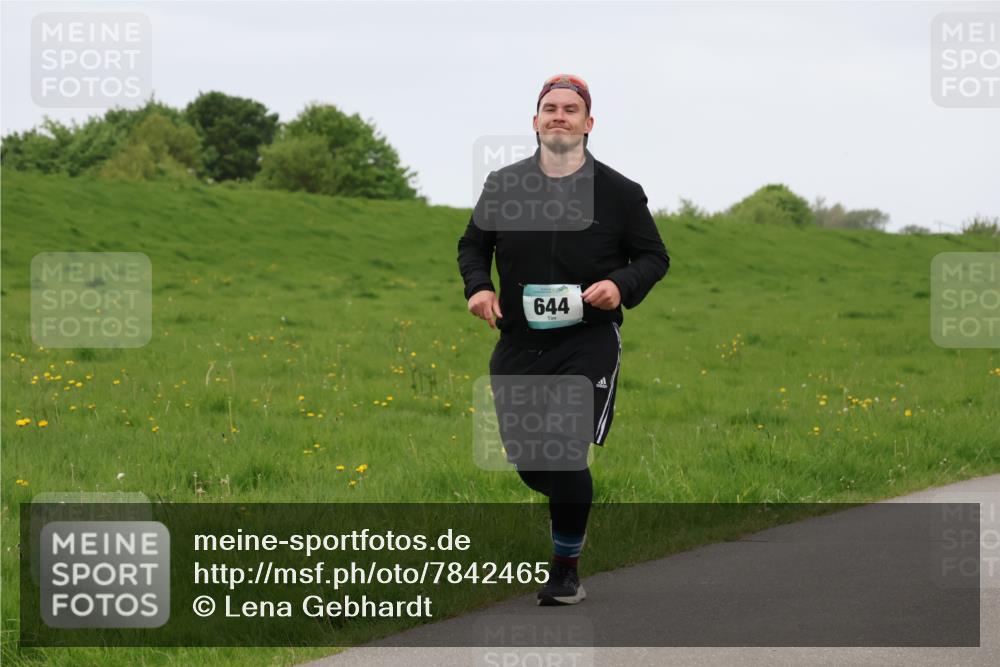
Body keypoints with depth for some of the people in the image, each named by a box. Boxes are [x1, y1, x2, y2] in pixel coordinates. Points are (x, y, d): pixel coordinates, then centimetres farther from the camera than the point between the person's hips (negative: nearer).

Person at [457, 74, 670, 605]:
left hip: (589, 342, -3)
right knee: (525, 460, 6)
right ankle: (575, 500, 42)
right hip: (519, 343, 3)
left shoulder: (620, 192, 0)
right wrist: (478, 286, -3)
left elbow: (654, 257, 8)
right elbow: (473, 245, 17)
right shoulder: (502, 185, 5)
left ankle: (566, 570, 3)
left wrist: (622, 286, -12)